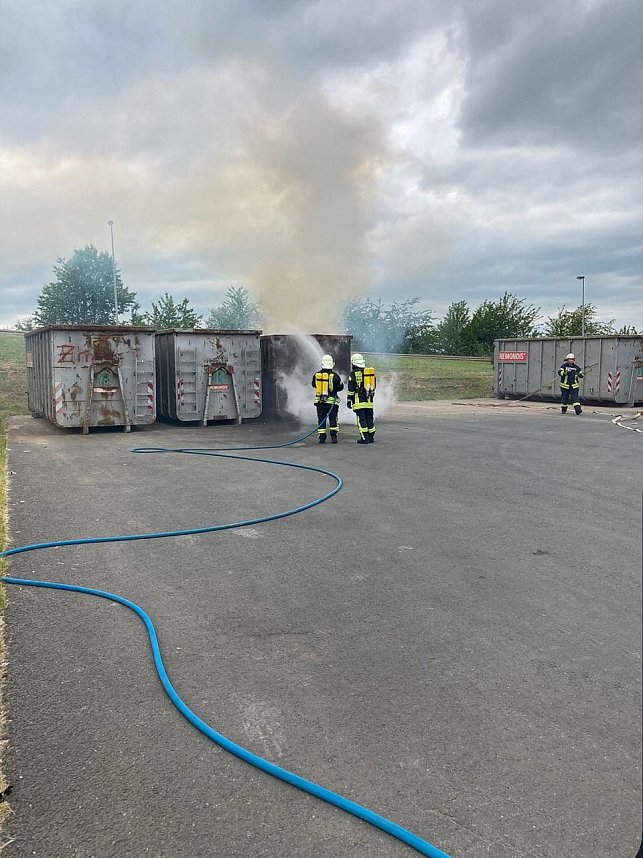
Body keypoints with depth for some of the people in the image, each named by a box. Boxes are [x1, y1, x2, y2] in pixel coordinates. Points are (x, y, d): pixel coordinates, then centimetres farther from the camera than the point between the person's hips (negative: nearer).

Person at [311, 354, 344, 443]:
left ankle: (321, 438, 6)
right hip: (332, 401, -2)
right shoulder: (334, 375, -10)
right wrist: (342, 383, 16)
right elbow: (340, 387, -5)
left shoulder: (316, 374, 0)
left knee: (321, 420, 8)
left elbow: (314, 385, 15)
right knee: (333, 419, 5)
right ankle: (334, 437, -1)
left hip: (319, 401, 3)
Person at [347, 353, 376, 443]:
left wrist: (349, 400, -3)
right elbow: (373, 387, 20)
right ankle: (371, 437, 17)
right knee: (369, 418, 12)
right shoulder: (370, 372, 13)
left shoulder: (354, 373, -6)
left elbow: (351, 388, -8)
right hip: (369, 401, 6)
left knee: (361, 419, -4)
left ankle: (364, 438, -7)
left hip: (359, 400, -6)